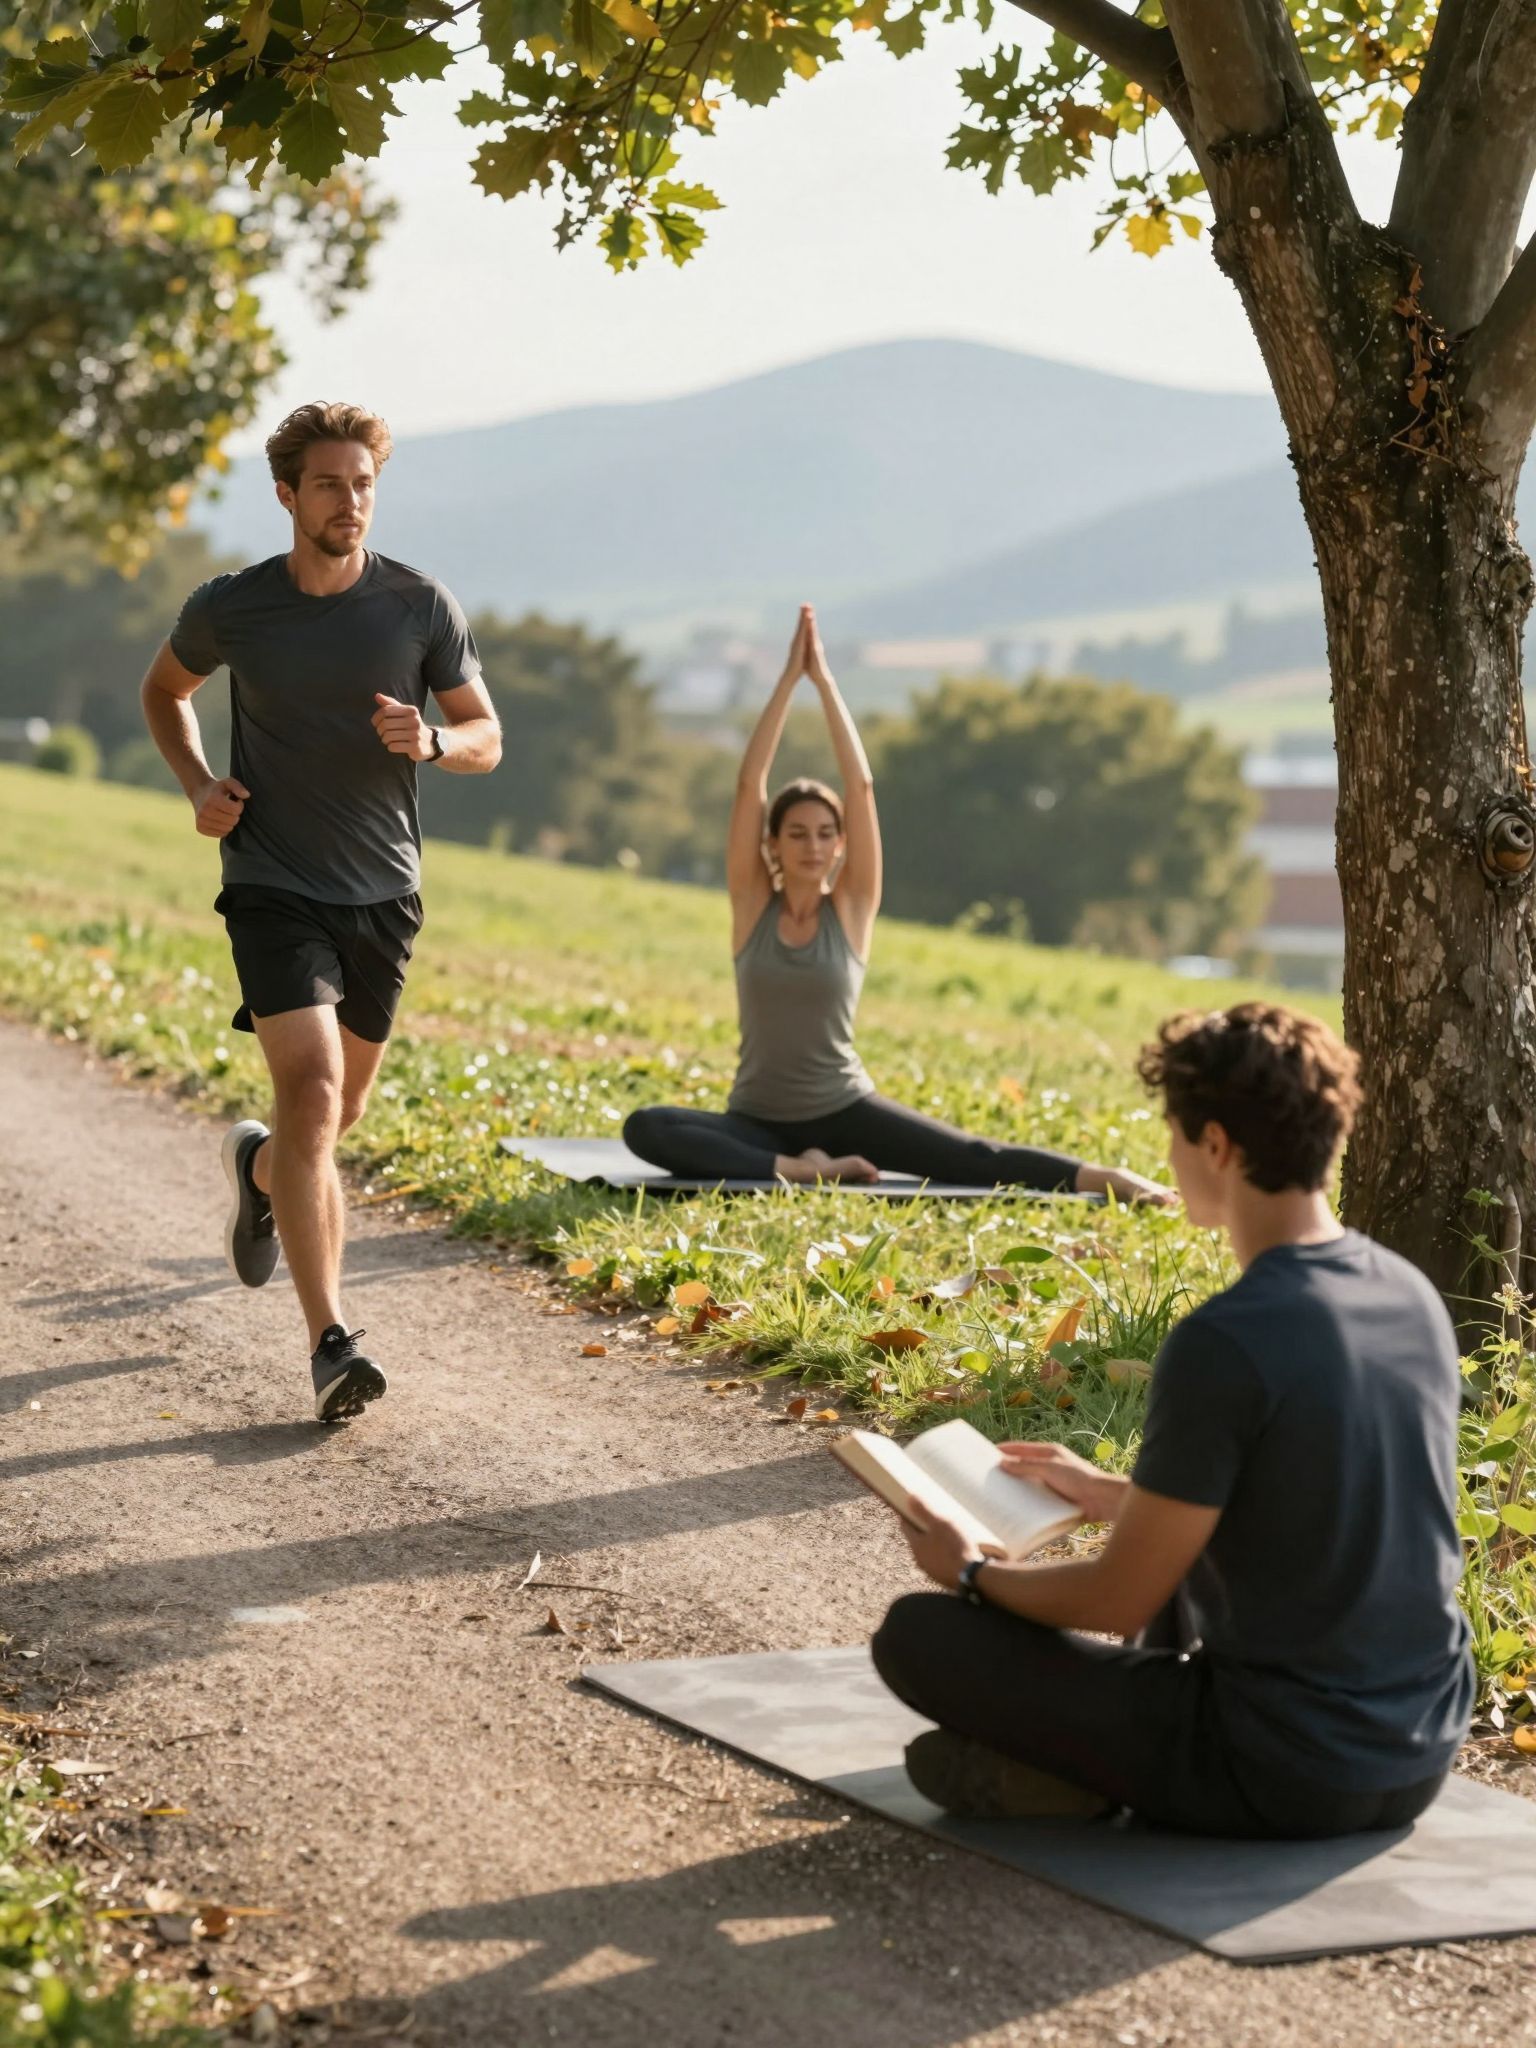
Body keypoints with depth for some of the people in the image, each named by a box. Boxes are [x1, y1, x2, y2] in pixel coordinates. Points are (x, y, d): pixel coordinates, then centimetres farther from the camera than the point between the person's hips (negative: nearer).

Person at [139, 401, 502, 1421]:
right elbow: (165, 691, 16)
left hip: (383, 890, 3)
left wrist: (430, 741, -18)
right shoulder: (230, 608, -5)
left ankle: (259, 1168, 54)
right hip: (273, 887, -3)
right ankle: (332, 1344, -22)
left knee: (342, 1109, 16)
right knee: (312, 1094, -19)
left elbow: (486, 739, 5)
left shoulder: (422, 607, -4)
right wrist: (198, 783, -2)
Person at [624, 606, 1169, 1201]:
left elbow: (861, 786, -11)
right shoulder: (753, 904, -1)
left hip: (845, 1111, 0)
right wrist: (789, 677, -12)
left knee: (978, 1159, -17)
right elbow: (749, 782, -11)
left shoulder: (852, 909, -2)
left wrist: (825, 681, -12)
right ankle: (796, 1168, -29)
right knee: (645, 1128, -27)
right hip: (759, 1121, 0)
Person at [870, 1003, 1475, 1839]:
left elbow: (1121, 1602, -14)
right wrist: (1116, 1494, 22)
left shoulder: (1223, 1345, -22)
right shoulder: (1417, 1298, 1)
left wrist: (971, 1575, 5)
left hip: (1279, 1781, -7)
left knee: (917, 1634, -1)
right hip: (1421, 1762, 7)